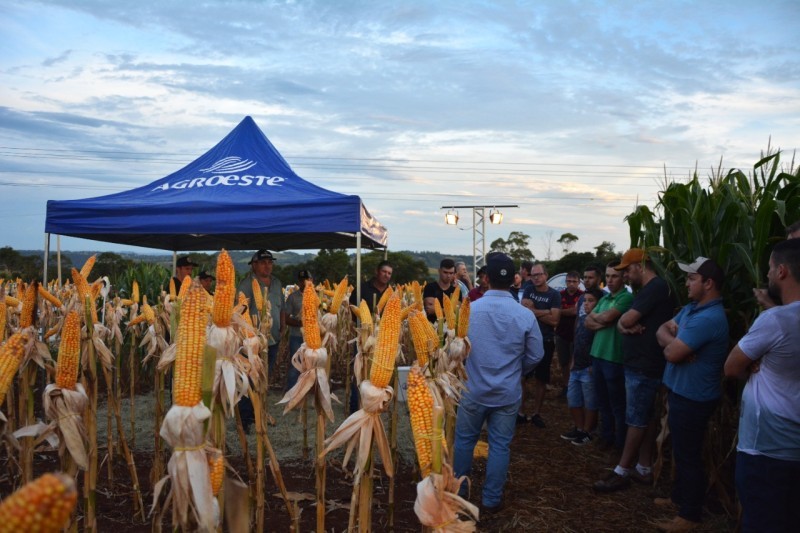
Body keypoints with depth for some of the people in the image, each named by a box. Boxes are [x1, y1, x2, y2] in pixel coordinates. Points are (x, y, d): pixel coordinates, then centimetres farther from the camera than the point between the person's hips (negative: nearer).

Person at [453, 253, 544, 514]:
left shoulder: (468, 310, -14)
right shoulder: (525, 315, -13)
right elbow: (535, 356, -3)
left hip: (473, 390, 0)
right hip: (508, 394, 0)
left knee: (464, 440, 17)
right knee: (500, 446, 12)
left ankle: (456, 491, 31)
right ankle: (491, 500, 23)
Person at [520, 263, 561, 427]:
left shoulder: (554, 294, -3)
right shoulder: (528, 290, 4)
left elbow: (554, 320, -13)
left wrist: (534, 311, -11)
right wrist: (545, 312, -14)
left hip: (546, 342, -1)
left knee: (541, 379, 9)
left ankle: (536, 413, 21)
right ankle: (519, 412, 10)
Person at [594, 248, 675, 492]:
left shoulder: (655, 288, -16)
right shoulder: (647, 290, 17)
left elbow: (627, 319, -22)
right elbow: (622, 322, 10)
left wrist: (627, 322, 0)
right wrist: (627, 326, -11)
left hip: (644, 367, -10)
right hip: (641, 364, 10)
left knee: (636, 419, -3)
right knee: (647, 417, 13)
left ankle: (622, 472, 3)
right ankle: (644, 468, 21)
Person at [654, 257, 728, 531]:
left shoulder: (708, 318, -27)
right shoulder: (691, 308, 6)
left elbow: (671, 353, -27)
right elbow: (663, 329, 7)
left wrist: (671, 344, -5)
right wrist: (673, 342, -14)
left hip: (692, 399, -10)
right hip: (681, 393, 10)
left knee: (688, 456, 3)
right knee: (681, 451, 22)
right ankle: (679, 496, 38)